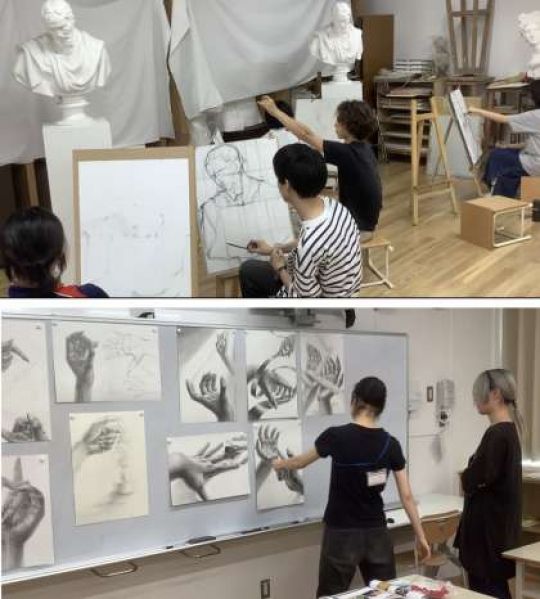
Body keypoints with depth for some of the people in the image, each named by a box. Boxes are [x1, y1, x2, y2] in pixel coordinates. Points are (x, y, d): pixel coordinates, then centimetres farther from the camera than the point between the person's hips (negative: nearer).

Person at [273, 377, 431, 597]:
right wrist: (420, 536, 9)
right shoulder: (390, 444, -2)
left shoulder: (337, 436, -12)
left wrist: (281, 465, 28)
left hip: (342, 533, -3)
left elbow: (301, 462, 7)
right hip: (377, 532, 3)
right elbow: (407, 496, -1)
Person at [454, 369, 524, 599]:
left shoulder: (497, 434, -21)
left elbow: (471, 480, -20)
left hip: (489, 527, -10)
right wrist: (473, 478, -1)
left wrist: (468, 478, 0)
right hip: (497, 524, 10)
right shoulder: (508, 430, 10)